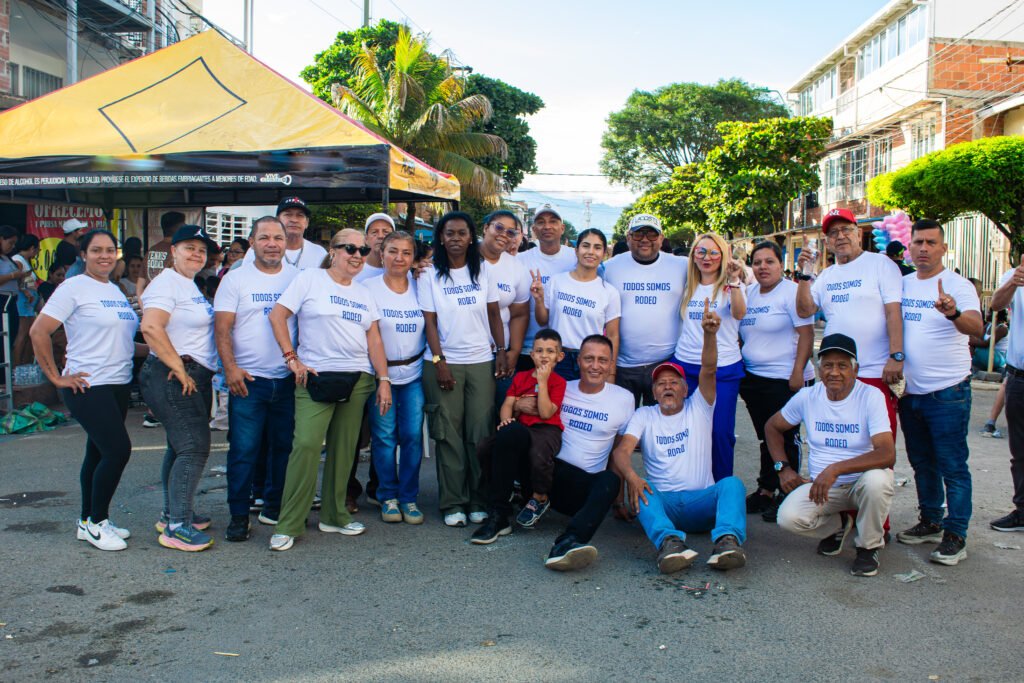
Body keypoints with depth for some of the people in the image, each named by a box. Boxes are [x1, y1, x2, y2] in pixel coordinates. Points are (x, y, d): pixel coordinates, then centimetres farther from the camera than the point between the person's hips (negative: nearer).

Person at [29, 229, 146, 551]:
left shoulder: (116, 291, 14)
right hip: (88, 386, -7)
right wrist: (56, 377, -13)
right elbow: (38, 332, -13)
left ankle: (89, 522, 24)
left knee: (99, 453, 13)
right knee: (118, 449, -12)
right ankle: (96, 522, 5)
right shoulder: (74, 288, -9)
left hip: (119, 385, 8)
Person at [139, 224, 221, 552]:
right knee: (194, 447, -13)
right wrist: (179, 368, -22)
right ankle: (177, 526, -9)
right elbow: (151, 327, -25)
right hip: (175, 378, -10)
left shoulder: (190, 285, 18)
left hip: (196, 377, 10)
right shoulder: (167, 283, -12)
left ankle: (172, 514, 25)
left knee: (181, 447, 15)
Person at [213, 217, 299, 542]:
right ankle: (239, 516, 9)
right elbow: (222, 328, -4)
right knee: (244, 450, -2)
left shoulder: (297, 278, 7)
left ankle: (274, 506, 26)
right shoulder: (235, 279, 1)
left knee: (284, 447, 11)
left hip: (288, 379, 3)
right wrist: (230, 368, -15)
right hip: (248, 380, -2)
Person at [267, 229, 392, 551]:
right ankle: (288, 525, -4)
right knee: (306, 444, -14)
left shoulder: (364, 293, 17)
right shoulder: (309, 279, 2)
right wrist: (291, 358, -8)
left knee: (344, 449, 6)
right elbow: (277, 315, -3)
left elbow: (374, 338, 13)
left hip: (358, 380, 5)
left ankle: (335, 515, 20)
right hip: (316, 378, -5)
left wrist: (383, 379, 5)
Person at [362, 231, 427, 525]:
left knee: (413, 436, 0)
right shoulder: (367, 287, -2)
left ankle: (409, 498, 13)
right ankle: (388, 497, 16)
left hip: (415, 373, 2)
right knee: (384, 436, 0)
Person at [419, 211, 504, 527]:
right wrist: (439, 361, -9)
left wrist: (502, 350, 2)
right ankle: (453, 503, 9)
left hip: (481, 362, 2)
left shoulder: (483, 274, 8)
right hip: (445, 362, -1)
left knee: (480, 432, 0)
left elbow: (494, 315, 10)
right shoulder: (430, 276, 1)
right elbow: (429, 322, -2)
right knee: (449, 434, 0)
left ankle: (479, 501, 10)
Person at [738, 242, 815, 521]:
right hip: (752, 377, 7)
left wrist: (798, 372, -18)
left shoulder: (791, 291, -9)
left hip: (784, 379, -7)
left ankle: (786, 495, 10)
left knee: (786, 439, 1)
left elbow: (806, 333, -13)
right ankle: (765, 491, 23)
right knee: (765, 437, 14)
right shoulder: (749, 293, 12)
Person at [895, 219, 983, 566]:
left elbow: (977, 327, -27)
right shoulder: (901, 284, 7)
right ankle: (930, 522, 31)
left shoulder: (958, 286, -10)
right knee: (922, 463, 17)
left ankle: (955, 536, 7)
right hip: (910, 391, 6)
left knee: (952, 466, -1)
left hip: (947, 391, -6)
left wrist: (954, 313, -49)